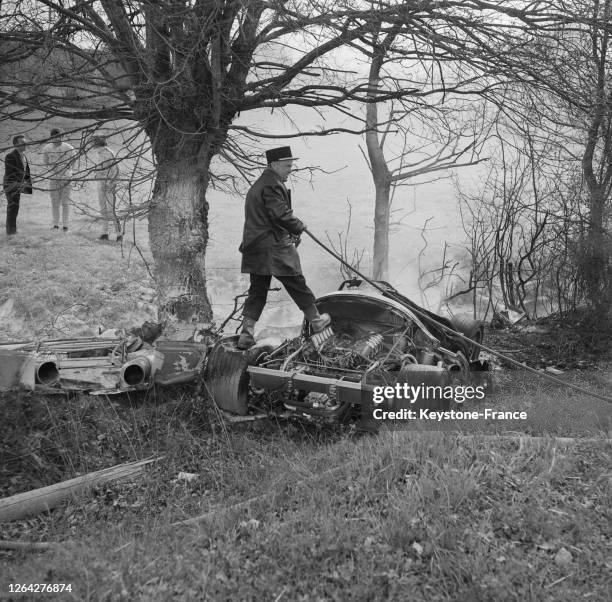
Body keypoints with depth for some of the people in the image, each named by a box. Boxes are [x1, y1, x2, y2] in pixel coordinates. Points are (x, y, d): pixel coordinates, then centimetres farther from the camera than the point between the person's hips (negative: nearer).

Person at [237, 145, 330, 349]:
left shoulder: (257, 185, 20)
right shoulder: (272, 185, -13)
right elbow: (281, 214, -22)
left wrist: (291, 232, 17)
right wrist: (299, 226, -4)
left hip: (255, 247, 9)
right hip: (275, 248, -9)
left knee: (257, 290, 9)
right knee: (297, 284, 7)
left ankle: (246, 334, 4)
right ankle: (316, 321, 23)